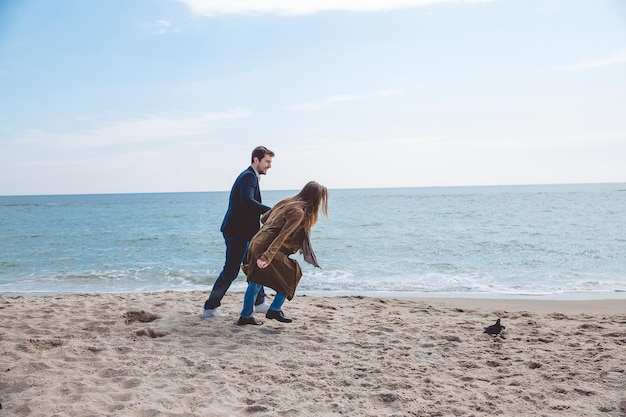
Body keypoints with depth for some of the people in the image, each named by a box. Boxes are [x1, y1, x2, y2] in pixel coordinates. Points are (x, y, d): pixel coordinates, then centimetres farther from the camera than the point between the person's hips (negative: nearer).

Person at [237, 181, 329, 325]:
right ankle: (275, 310, 15)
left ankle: (245, 316, 26)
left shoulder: (286, 202, 12)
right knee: (292, 275, 10)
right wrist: (267, 257, -21)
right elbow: (281, 237, -19)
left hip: (255, 244, 9)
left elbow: (263, 219, 21)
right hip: (266, 249, -8)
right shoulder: (298, 212, -13)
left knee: (256, 281, 20)